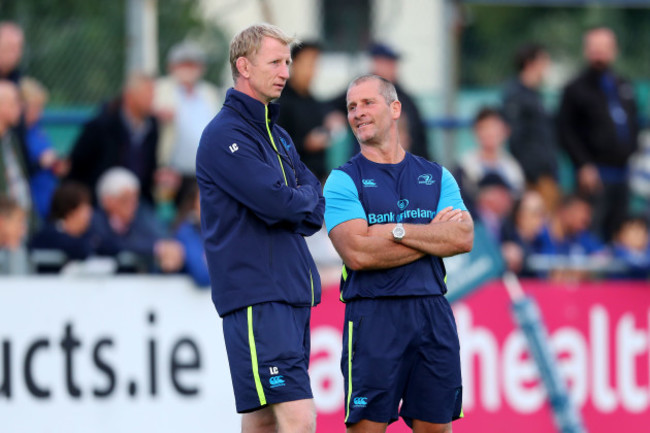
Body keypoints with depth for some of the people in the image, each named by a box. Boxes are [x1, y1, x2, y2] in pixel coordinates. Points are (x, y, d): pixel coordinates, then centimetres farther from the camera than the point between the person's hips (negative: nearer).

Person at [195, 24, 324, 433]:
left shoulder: (278, 136, 19)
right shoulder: (224, 135, -10)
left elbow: (316, 212, 15)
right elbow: (278, 202, -20)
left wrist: (289, 206, -6)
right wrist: (304, 197, 2)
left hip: (292, 290, 9)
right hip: (255, 297, -9)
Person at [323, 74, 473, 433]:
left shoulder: (437, 176, 14)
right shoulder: (344, 179, 3)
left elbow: (463, 238, -1)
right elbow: (358, 253, -12)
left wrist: (397, 230, -10)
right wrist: (433, 235, -5)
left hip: (433, 312, 3)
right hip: (373, 313, -3)